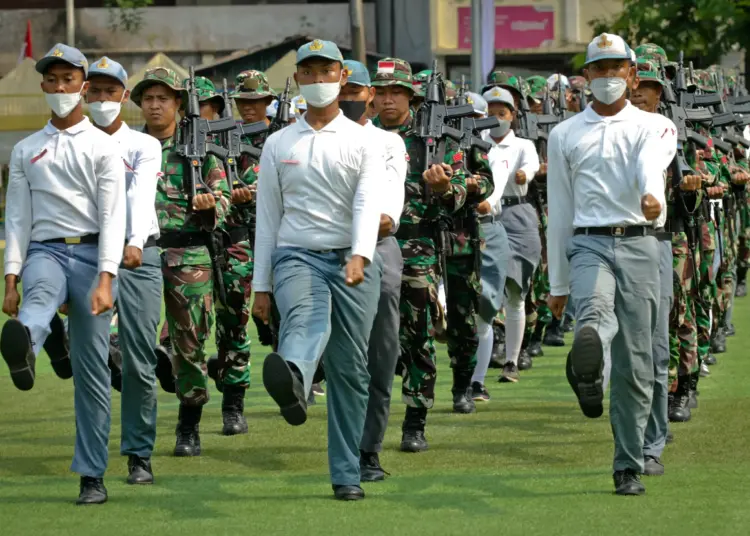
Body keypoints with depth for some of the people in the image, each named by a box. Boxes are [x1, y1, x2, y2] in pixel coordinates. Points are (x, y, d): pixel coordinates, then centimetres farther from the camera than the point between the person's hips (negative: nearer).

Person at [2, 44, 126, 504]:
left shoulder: (103, 147, 7)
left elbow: (113, 216, -3)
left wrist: (105, 280, -15)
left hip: (91, 253, -1)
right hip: (45, 251, 1)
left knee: (92, 369, -2)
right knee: (41, 293, -38)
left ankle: (93, 475, 4)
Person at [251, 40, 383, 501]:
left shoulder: (363, 142, 7)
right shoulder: (279, 144, 12)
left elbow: (368, 202, -9)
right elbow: (268, 217, 12)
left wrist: (360, 256, -27)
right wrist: (262, 285, 7)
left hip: (352, 260, 1)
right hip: (297, 256, -1)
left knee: (350, 369, 1)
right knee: (306, 323, -34)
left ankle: (347, 474, 6)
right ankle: (292, 385, -68)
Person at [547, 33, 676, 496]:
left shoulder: (649, 128, 9)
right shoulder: (565, 135, 15)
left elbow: (650, 167, -16)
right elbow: (559, 212, 17)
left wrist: (652, 196, -40)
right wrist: (558, 284, 14)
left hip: (638, 246, 0)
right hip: (588, 244, 0)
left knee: (635, 362, 0)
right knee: (596, 310, -34)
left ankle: (629, 466, 9)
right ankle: (588, 371, -68)